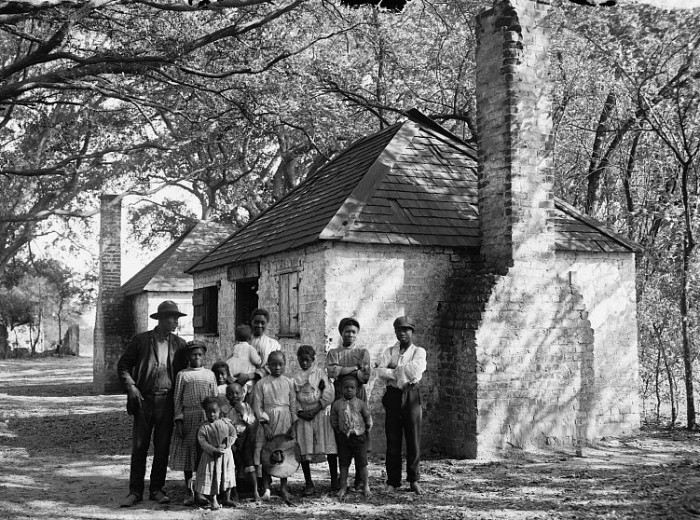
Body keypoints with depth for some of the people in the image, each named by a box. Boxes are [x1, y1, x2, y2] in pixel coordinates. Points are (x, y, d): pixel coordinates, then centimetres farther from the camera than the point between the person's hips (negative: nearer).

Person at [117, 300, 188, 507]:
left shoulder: (179, 344, 7)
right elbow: (123, 365, 5)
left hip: (167, 402, 2)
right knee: (139, 447, 1)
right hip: (144, 400, -2)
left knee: (162, 449, 6)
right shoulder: (141, 340, 0)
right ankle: (135, 491, 9)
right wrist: (131, 386, -8)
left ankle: (157, 490, 17)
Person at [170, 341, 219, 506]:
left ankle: (200, 491, 11)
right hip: (188, 417, -1)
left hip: (206, 417, 1)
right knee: (187, 453, 2)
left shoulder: (210, 374, 10)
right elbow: (178, 399, 2)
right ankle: (188, 491, 11)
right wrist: (178, 420, -5)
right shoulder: (182, 375, 4)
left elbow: (215, 398, 11)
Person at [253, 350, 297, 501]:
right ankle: (266, 488, 4)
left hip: (285, 421, 1)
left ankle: (283, 487, 15)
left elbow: (293, 405, 6)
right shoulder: (261, 383, 0)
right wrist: (265, 425, -10)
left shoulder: (289, 383, 4)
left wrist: (293, 426, -2)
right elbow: (257, 406, -1)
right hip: (267, 420, -1)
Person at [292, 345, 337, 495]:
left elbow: (328, 394, -4)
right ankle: (309, 483, 5)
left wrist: (315, 410, -11)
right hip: (303, 415, 2)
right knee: (303, 450, -2)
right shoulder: (295, 378, 11)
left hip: (321, 413, -2)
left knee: (329, 448, -2)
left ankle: (334, 478, 11)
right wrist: (300, 412, -10)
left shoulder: (320, 373, 4)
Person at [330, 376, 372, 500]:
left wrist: (366, 431, 8)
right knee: (343, 463, 6)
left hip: (359, 436, -1)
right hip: (343, 437, 1)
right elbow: (333, 422, 8)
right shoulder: (337, 405, -1)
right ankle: (343, 487, 15)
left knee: (362, 463, 2)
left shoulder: (360, 404, -2)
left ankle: (366, 486, 14)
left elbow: (368, 419, 7)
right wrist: (339, 432, 5)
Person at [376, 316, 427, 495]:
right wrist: (405, 372, -10)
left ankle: (414, 480, 10)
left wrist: (395, 366, -2)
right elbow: (381, 371, -4)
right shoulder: (389, 352, 14)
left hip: (412, 395, -1)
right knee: (393, 441, 1)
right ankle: (392, 482, 7)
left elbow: (415, 371, -11)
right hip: (393, 396, 1)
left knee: (413, 440, 0)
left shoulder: (419, 351, 8)